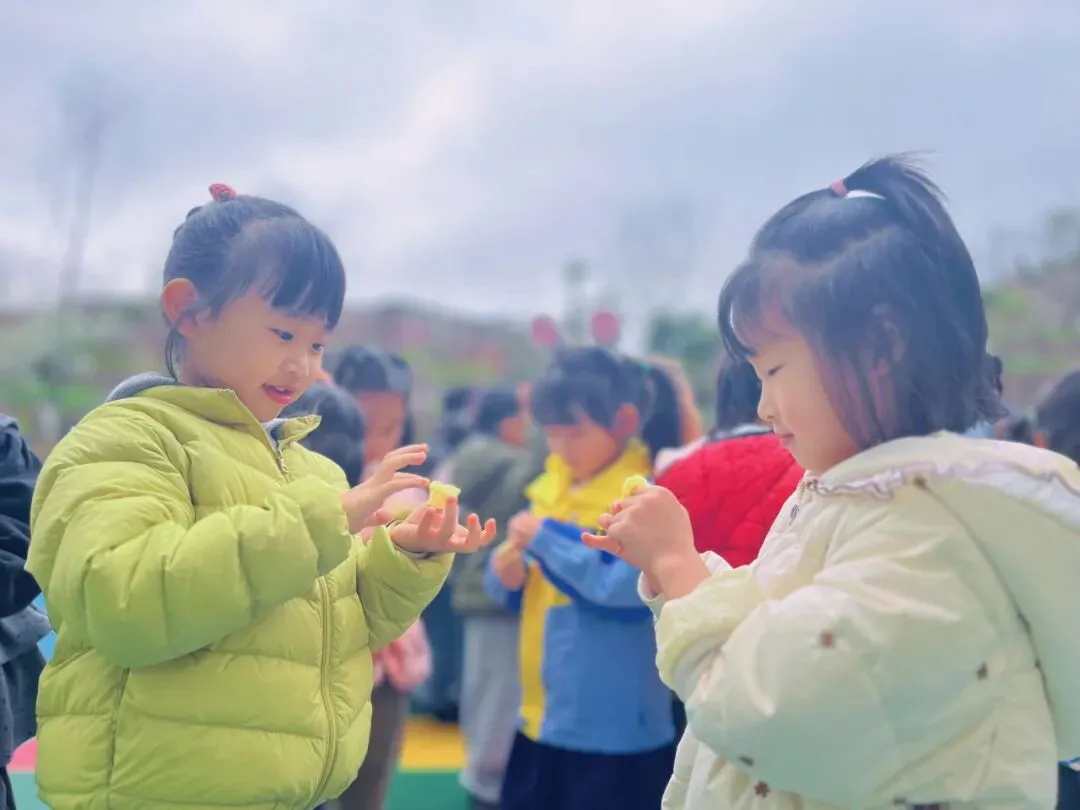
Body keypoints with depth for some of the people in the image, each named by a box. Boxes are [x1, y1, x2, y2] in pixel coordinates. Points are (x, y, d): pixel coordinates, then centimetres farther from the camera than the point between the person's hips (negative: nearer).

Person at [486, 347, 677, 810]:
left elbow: (628, 586, -28)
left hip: (615, 727, -8)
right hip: (544, 715, 8)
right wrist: (507, 573, -9)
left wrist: (546, 539, -22)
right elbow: (524, 587, 15)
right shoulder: (551, 488, 9)